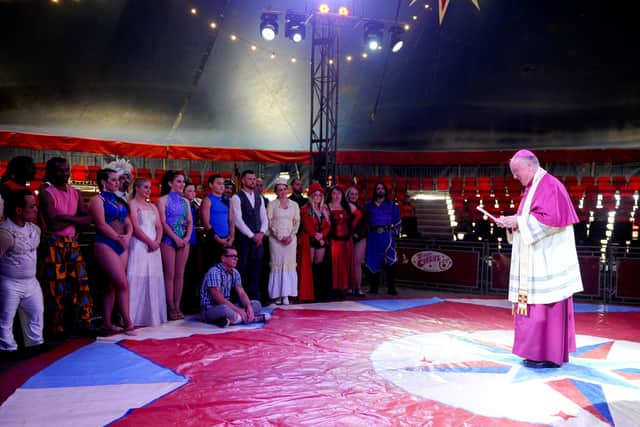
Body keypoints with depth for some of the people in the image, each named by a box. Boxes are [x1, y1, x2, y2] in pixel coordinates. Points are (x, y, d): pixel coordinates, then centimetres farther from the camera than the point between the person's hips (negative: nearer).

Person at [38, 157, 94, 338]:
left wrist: (65, 217, -10)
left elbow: (87, 219, 3)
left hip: (73, 243, 6)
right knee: (57, 287, -1)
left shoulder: (75, 193, 12)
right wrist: (74, 219, -6)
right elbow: (53, 223, -18)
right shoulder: (46, 193, -7)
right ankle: (57, 329, 10)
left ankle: (84, 324, 14)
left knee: (81, 283, 6)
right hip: (54, 244, -6)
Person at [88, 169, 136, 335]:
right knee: (123, 284, -12)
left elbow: (128, 223, 13)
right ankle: (128, 323, -7)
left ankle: (107, 323, 15)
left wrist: (127, 237, -6)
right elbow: (102, 225, -13)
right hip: (105, 244, -7)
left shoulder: (119, 201, 18)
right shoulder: (97, 199, -3)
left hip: (122, 245, 7)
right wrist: (119, 238, -8)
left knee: (113, 285, 8)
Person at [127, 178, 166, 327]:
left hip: (154, 247, 7)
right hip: (139, 246, -6)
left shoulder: (153, 206, 20)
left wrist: (157, 242, -5)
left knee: (153, 281, 5)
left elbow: (159, 227, 13)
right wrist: (150, 242, -13)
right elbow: (135, 228, -10)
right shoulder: (132, 204, 0)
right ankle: (136, 317, -6)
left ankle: (152, 315, 11)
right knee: (138, 279, -9)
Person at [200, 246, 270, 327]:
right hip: (209, 309, -8)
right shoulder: (214, 272, -20)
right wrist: (239, 310, -24)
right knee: (226, 310, -41)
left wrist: (249, 308, -18)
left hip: (226, 305, 8)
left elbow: (241, 293, 2)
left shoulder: (234, 272, 4)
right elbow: (218, 299, -26)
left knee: (256, 304, -2)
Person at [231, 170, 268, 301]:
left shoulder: (259, 198, 15)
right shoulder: (236, 198, -4)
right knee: (241, 269, -4)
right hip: (243, 238, -5)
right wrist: (252, 235, -13)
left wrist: (261, 233, -3)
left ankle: (255, 298, 14)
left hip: (258, 238, 6)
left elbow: (264, 218, 14)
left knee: (256, 269, 7)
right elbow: (238, 220, -12)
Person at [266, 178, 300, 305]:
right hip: (276, 238, -2)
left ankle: (286, 294, 2)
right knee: (277, 264, -2)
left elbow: (297, 222, 8)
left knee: (289, 264, -1)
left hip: (290, 238, 2)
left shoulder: (294, 205, 10)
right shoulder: (272, 204, 3)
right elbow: (269, 222, -2)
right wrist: (280, 237, -9)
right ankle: (277, 295, 2)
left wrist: (291, 235, -6)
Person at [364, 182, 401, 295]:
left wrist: (395, 232, -2)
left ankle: (391, 288, -5)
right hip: (373, 235, 2)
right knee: (373, 261, 2)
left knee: (389, 261, -9)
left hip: (387, 235, -2)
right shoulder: (368, 205, 14)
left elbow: (397, 220, 10)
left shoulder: (392, 204, 12)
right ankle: (374, 287, 10)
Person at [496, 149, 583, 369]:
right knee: (534, 306, 11)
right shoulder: (534, 187, 17)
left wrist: (519, 221, -18)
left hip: (548, 261, -10)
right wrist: (512, 222, 4)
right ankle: (539, 352, 19)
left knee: (547, 307, -5)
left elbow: (551, 218, -22)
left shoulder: (550, 186, -12)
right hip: (535, 262, 10)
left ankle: (549, 356, 2)